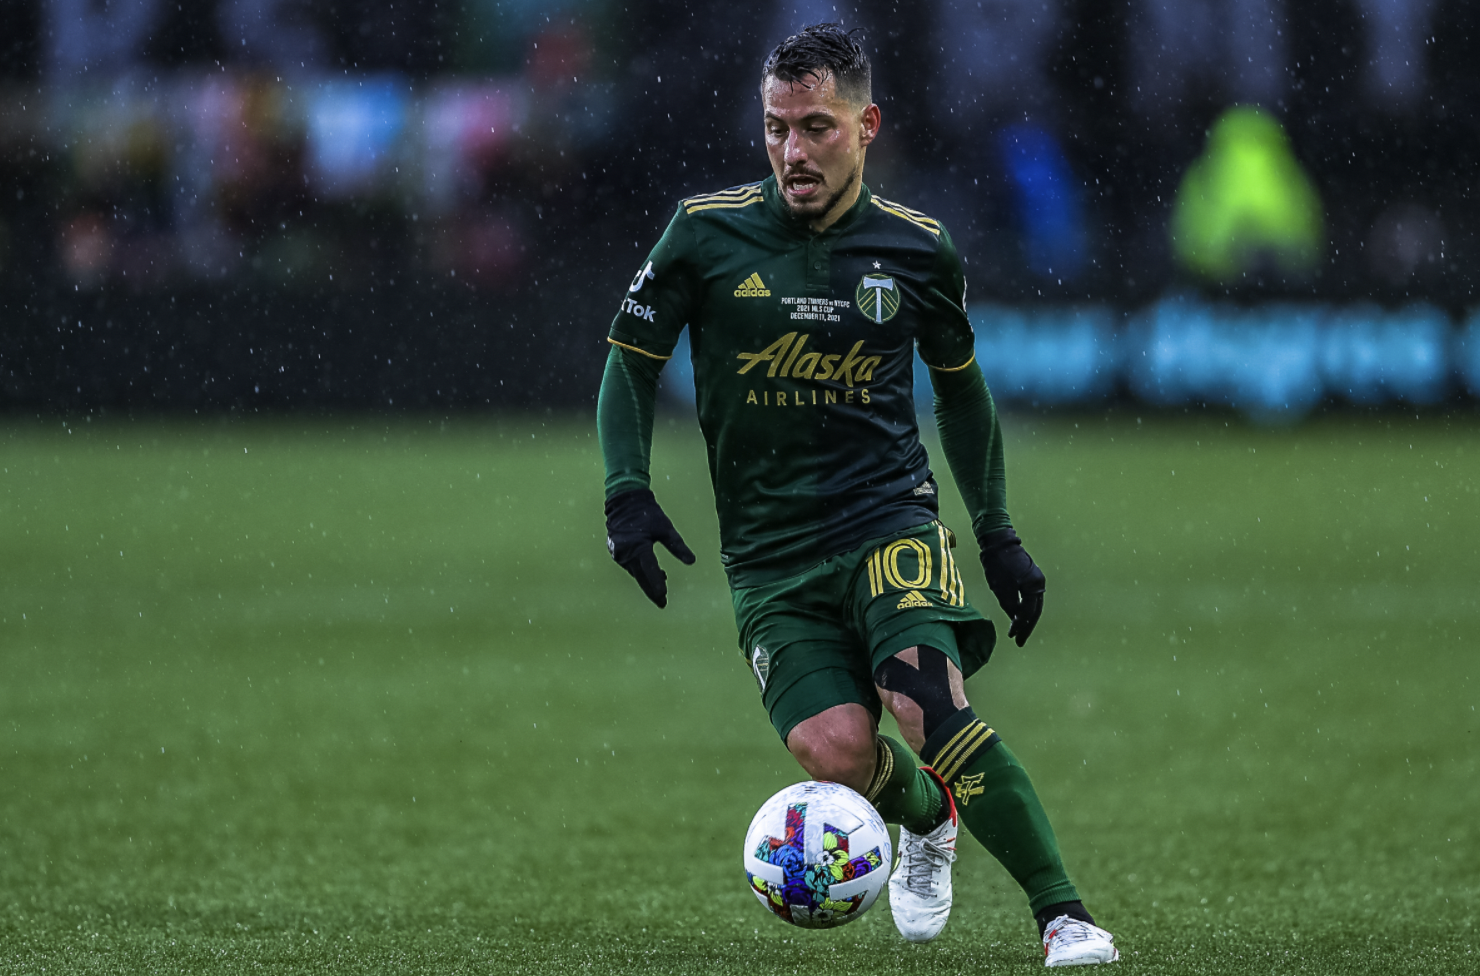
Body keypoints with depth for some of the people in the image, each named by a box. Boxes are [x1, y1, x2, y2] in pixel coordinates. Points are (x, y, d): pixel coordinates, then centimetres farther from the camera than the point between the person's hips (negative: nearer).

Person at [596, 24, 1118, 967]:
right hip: (767, 552, 1)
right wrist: (627, 491, -5)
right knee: (835, 751, -20)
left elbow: (960, 385, 18)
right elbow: (632, 357, 8)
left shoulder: (916, 248, 2)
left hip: (890, 520, -1)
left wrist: (999, 534, 18)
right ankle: (927, 818, 17)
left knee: (927, 703, -28)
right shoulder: (708, 232, -3)